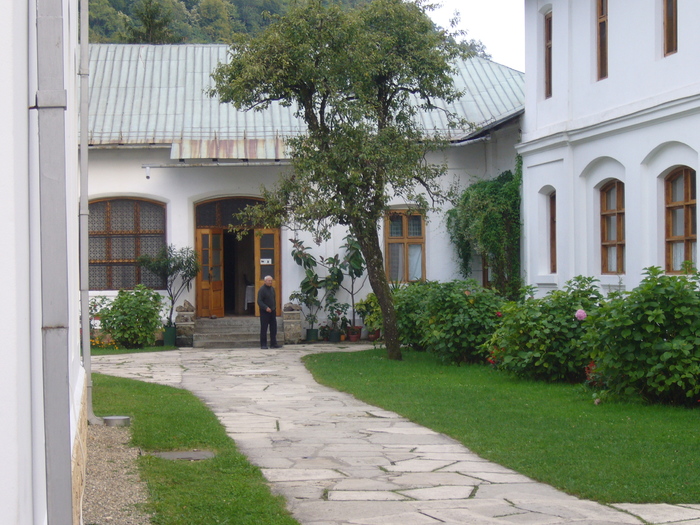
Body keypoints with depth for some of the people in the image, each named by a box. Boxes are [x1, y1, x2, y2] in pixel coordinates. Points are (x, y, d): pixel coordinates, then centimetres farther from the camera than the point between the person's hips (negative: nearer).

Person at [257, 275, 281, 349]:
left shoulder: (272, 289, 13)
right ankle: (263, 345, 1)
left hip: (272, 312, 7)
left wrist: (274, 307, 13)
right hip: (264, 312, -7)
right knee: (264, 329, -3)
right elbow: (259, 301, -15)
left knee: (274, 328, 7)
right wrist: (266, 308, -24)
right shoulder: (262, 290, -10)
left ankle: (273, 343, 13)